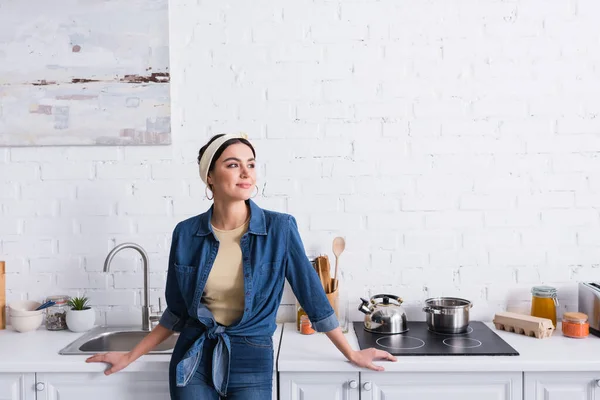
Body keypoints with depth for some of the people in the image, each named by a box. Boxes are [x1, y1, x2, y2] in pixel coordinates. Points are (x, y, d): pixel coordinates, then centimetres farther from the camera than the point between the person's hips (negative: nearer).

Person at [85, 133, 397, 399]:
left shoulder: (280, 228, -13)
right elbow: (177, 311, 6)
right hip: (193, 359, 2)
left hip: (251, 361, -1)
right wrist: (131, 356, 8)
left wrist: (351, 354, 2)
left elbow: (311, 294, -4)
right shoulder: (186, 233, -6)